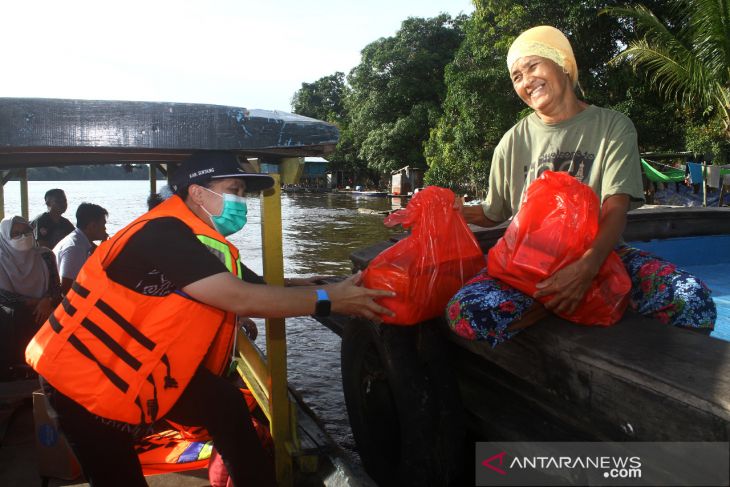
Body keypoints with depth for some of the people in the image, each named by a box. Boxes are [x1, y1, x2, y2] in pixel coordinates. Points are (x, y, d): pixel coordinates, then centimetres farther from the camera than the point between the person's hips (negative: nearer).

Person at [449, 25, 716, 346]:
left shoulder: (613, 127, 1)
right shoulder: (513, 142, 7)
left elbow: (615, 209, -12)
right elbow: (493, 214, 13)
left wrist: (588, 265, -32)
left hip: (598, 253, -1)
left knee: (693, 301, -29)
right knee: (464, 312, -32)